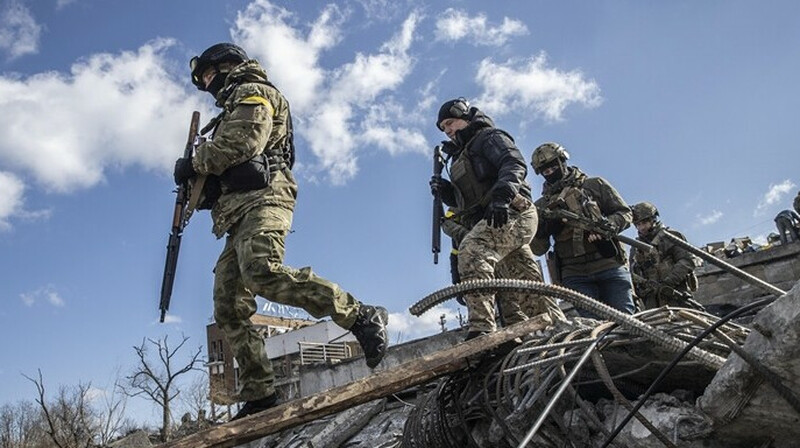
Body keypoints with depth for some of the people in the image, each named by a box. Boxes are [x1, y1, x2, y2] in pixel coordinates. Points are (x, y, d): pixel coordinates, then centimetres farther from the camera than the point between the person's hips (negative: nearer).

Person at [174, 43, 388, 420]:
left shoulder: (253, 92, 10)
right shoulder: (232, 111, 38)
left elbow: (244, 140, -10)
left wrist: (194, 163, -1)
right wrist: (200, 184, 12)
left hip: (262, 198, -10)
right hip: (238, 214, 10)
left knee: (262, 272, -35)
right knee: (229, 310, -2)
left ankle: (361, 317, -35)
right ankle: (259, 397, -5)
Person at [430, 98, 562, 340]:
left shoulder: (490, 137, 7)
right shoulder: (461, 156, 32)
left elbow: (515, 165, -12)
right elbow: (466, 200, 28)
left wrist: (502, 196, -29)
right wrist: (445, 191, 8)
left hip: (512, 213, -10)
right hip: (492, 219, 10)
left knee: (472, 250, -32)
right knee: (527, 283, 6)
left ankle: (481, 329, -44)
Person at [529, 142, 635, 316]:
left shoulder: (595, 185, 11)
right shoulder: (542, 206, 14)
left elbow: (624, 213, 9)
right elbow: (539, 250, 10)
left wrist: (608, 225, -12)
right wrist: (540, 231, -11)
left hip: (610, 266, -1)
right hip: (575, 276, 1)